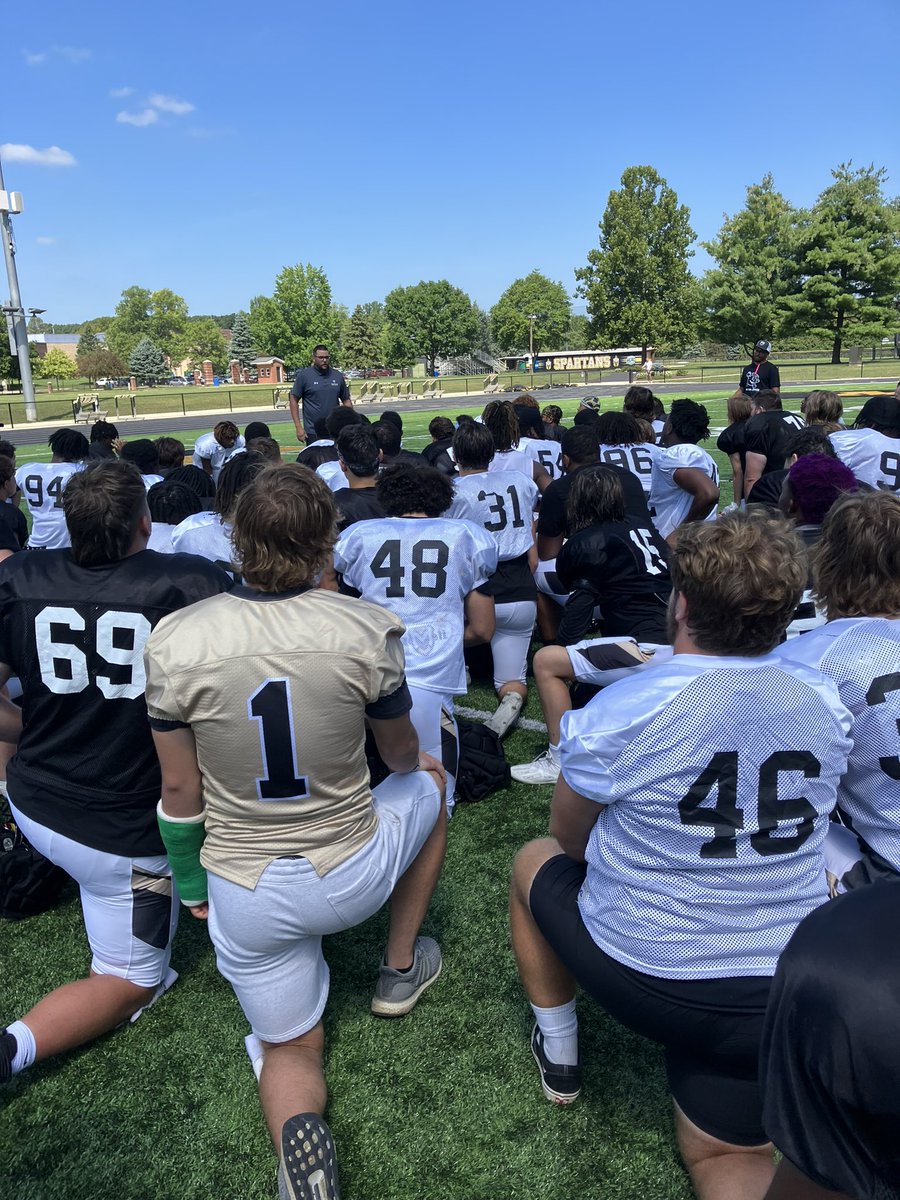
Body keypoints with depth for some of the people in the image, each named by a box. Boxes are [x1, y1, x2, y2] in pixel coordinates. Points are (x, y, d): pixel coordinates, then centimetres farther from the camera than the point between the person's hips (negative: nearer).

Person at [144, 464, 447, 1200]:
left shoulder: (174, 641, -15)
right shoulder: (367, 630, -17)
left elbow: (181, 791, -5)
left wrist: (189, 881, 15)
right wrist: (420, 766, 26)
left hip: (246, 901, 2)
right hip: (351, 877, -1)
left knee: (291, 1049, 27)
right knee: (428, 788, 31)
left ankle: (295, 1132, -8)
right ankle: (401, 971, 37)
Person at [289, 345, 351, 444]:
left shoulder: (338, 376, 8)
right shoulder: (304, 375, -3)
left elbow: (346, 400, 14)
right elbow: (293, 399, -2)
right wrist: (298, 427, -9)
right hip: (313, 432, -3)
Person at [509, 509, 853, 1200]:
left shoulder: (623, 710, -22)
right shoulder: (828, 707, -6)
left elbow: (569, 836, -3)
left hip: (644, 980, -4)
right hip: (786, 999, 4)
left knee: (535, 860, 23)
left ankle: (559, 1054, 31)